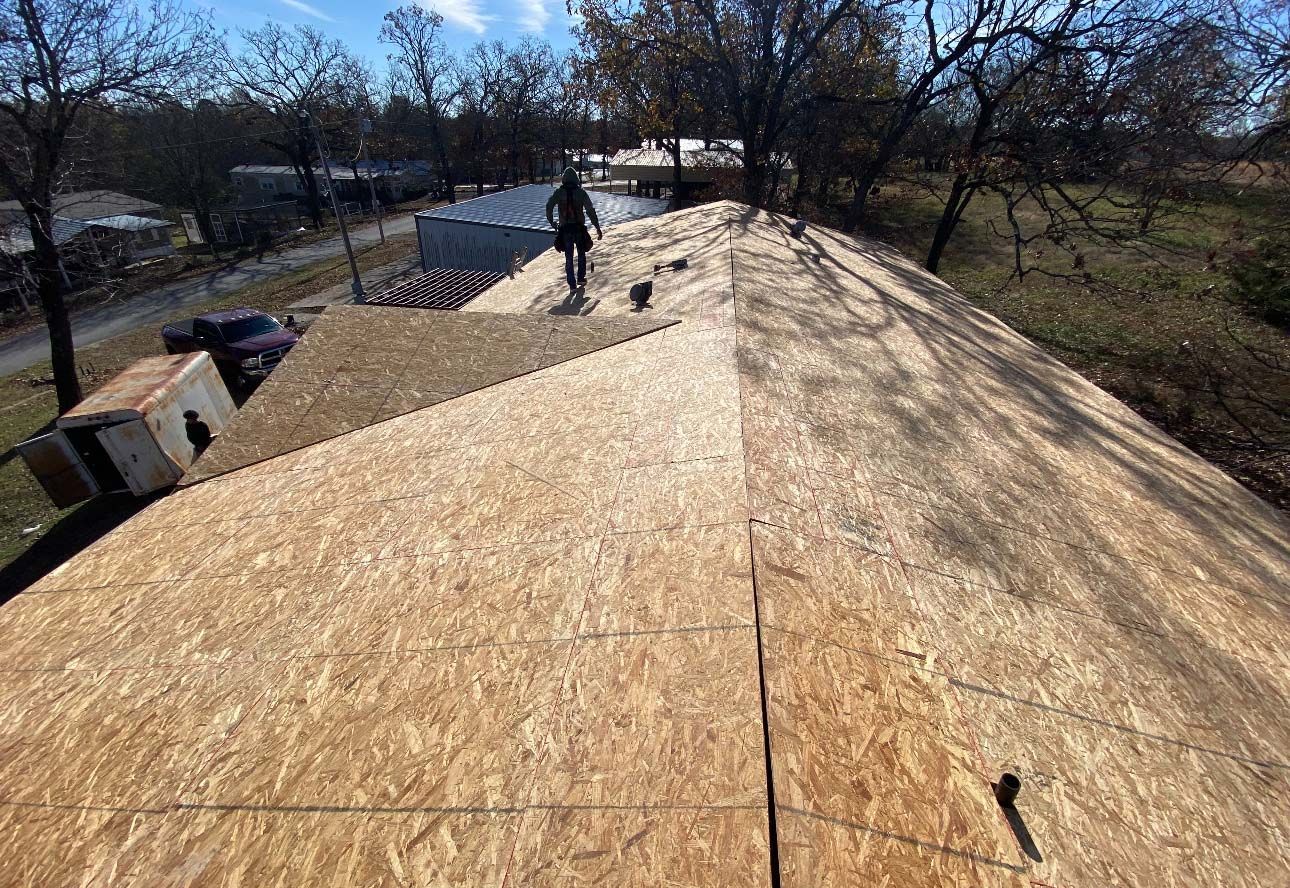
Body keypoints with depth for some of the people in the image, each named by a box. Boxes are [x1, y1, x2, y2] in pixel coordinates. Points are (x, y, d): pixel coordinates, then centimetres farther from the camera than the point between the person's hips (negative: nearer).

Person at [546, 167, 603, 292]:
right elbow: (590, 210, -6)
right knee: (581, 253, 21)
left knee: (569, 257, 6)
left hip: (565, 228, 0)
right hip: (579, 228, 0)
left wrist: (551, 222, 5)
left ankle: (572, 284, 3)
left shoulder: (559, 192, 1)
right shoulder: (581, 192, -1)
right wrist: (598, 228, -4)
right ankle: (581, 278, 26)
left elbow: (549, 207, -8)